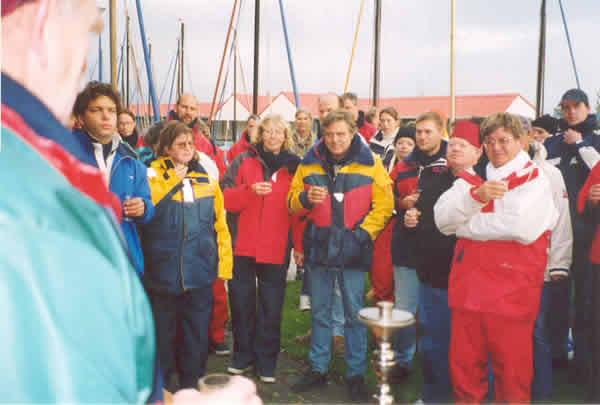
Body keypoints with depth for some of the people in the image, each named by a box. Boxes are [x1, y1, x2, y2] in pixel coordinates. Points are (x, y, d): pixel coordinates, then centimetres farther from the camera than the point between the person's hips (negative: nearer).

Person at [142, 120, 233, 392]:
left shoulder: (206, 178, 8)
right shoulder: (154, 175, 0)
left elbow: (220, 224, 8)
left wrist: (224, 262, 5)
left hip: (200, 270, 2)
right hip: (163, 270, -2)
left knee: (197, 330, 11)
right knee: (163, 330, 11)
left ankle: (191, 383, 28)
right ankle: (166, 382, 30)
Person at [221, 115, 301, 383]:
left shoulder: (293, 166, 7)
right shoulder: (243, 161, 6)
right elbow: (226, 198, 0)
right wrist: (250, 190, -17)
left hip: (276, 248, 0)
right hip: (243, 245, 1)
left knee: (271, 306, 6)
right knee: (241, 301, 9)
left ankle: (266, 361, 19)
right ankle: (243, 355, 25)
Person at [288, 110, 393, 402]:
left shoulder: (370, 164, -2)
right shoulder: (309, 164, 5)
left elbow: (384, 203, -1)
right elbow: (292, 203, 7)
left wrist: (365, 232, -11)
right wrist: (305, 198, -14)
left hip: (352, 250, -2)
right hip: (318, 247, 3)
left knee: (354, 314, 5)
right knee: (319, 312, 13)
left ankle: (356, 373, 19)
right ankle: (318, 369, 27)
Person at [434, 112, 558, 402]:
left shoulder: (534, 179, 1)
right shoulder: (472, 178, 14)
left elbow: (521, 226, -17)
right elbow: (442, 217, 0)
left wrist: (464, 225, -6)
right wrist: (476, 196, -18)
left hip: (511, 292, -4)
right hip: (468, 288, 4)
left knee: (512, 372, 5)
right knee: (463, 369, 11)